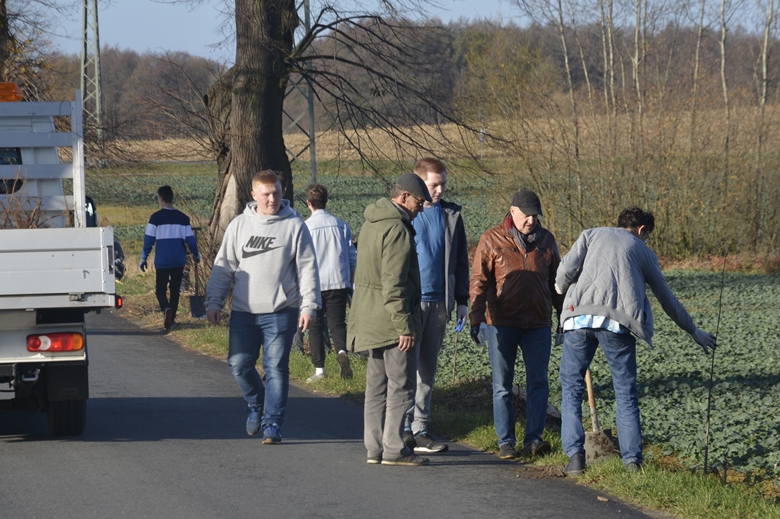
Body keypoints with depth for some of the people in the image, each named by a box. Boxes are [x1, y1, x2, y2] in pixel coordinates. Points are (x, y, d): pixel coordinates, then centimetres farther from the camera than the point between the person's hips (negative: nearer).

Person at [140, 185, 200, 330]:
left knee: (161, 289, 6)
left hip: (162, 261, -2)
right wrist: (196, 254, 20)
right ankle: (171, 319, 10)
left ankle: (166, 308, -23)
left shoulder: (156, 218, -6)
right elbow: (190, 239, 4)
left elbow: (148, 240, -6)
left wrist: (143, 259, 3)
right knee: (175, 289, 13)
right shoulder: (183, 218, 2)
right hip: (179, 260, 2)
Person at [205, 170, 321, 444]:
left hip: (281, 312, -3)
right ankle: (256, 404, 27)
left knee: (276, 368, -4)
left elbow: (307, 268, 1)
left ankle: (272, 424, 2)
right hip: (243, 311, 3)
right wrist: (215, 302, 4)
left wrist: (309, 305, -6)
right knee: (239, 364, 0)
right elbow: (224, 266, 12)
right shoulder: (239, 225, 8)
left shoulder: (294, 225, 1)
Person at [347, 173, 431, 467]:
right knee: (401, 385, -5)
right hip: (390, 320, -10)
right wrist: (404, 325, -20)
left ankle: (374, 447, 14)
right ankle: (393, 449, -5)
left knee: (377, 384, 12)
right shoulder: (396, 229, -16)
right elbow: (393, 283, -22)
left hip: (370, 320, 10)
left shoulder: (371, 224, 16)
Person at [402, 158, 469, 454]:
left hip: (438, 302, 4)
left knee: (428, 370, 8)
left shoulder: (451, 216, 12)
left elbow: (460, 260, 17)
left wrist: (462, 300, 12)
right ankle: (404, 428, -7)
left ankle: (420, 430, 11)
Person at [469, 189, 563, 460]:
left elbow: (556, 280, 17)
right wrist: (477, 319, -10)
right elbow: (479, 281, -3)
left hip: (538, 323, 3)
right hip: (502, 323, -3)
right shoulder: (492, 240, -2)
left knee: (538, 382, -1)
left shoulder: (546, 239, 8)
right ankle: (506, 442, 7)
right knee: (502, 385, 2)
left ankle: (533, 440, 2)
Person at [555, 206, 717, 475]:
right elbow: (667, 299, 28)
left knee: (571, 388, 10)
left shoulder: (592, 235, 21)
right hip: (617, 322, 0)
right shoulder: (643, 251, 23)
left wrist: (561, 287, 27)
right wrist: (694, 331, 39)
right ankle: (632, 460, 5)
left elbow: (568, 267, 4)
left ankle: (575, 454, -1)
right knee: (626, 394, 11)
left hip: (580, 316, 0)